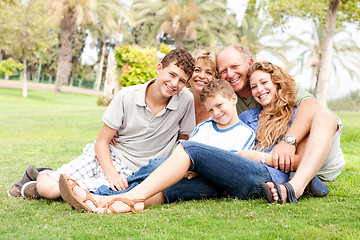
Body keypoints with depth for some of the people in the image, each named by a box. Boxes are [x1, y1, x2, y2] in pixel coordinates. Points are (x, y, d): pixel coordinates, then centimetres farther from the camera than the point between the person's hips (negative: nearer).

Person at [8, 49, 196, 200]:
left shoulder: (186, 100, -10)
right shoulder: (127, 96, -11)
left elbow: (184, 141, 6)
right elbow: (102, 142, -7)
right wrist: (112, 174, -22)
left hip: (132, 173, 0)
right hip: (107, 157, 1)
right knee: (46, 186, -19)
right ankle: (42, 177, 17)